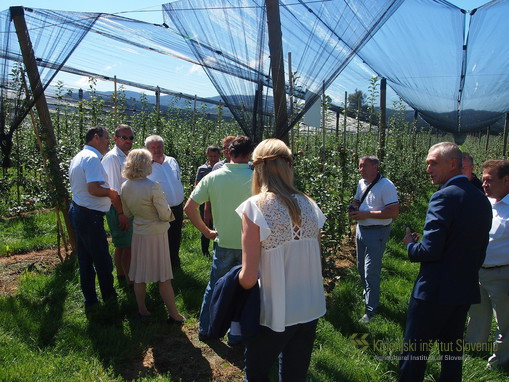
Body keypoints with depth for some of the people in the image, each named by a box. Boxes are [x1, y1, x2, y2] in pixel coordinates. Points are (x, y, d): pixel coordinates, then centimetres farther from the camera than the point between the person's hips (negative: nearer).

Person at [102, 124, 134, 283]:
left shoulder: (126, 157, 14)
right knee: (127, 246, -4)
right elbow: (114, 189, -21)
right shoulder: (112, 158, -16)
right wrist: (122, 213, -22)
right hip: (118, 209, -10)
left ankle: (121, 275, 34)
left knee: (122, 245, 20)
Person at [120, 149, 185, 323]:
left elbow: (127, 213, 10)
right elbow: (165, 215, -18)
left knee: (139, 275, 16)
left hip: (138, 234, 6)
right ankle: (173, 314, 15)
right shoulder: (152, 186, -22)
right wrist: (170, 214, 3)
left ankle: (142, 310, 30)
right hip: (156, 234, -5)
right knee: (163, 277, 4)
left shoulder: (125, 187, -2)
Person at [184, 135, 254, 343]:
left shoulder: (213, 177, -6)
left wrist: (206, 231, 4)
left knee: (214, 286, 21)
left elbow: (189, 207, -5)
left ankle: (204, 329, 33)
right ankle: (235, 334, 28)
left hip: (223, 242, 2)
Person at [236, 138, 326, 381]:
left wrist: (237, 279, 2)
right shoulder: (309, 205, -2)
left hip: (273, 315, -4)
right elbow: (316, 262, 6)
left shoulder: (256, 207, -18)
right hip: (310, 311, 5)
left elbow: (249, 278, -19)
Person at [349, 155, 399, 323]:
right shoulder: (361, 183, 8)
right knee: (361, 267, 19)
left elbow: (394, 212, -22)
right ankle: (367, 295, 40)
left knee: (371, 272, -5)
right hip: (361, 229, 8)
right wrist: (354, 208, -2)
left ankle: (370, 310, 6)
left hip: (377, 232, -8)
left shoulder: (386, 186, -17)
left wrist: (367, 214, -23)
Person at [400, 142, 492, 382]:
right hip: (466, 291, 8)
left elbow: (430, 251, -23)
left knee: (413, 355, 4)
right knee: (452, 354, 20)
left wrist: (410, 245, -4)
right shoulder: (482, 201, 8)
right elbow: (479, 253, 14)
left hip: (434, 292, -8)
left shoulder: (444, 196, -18)